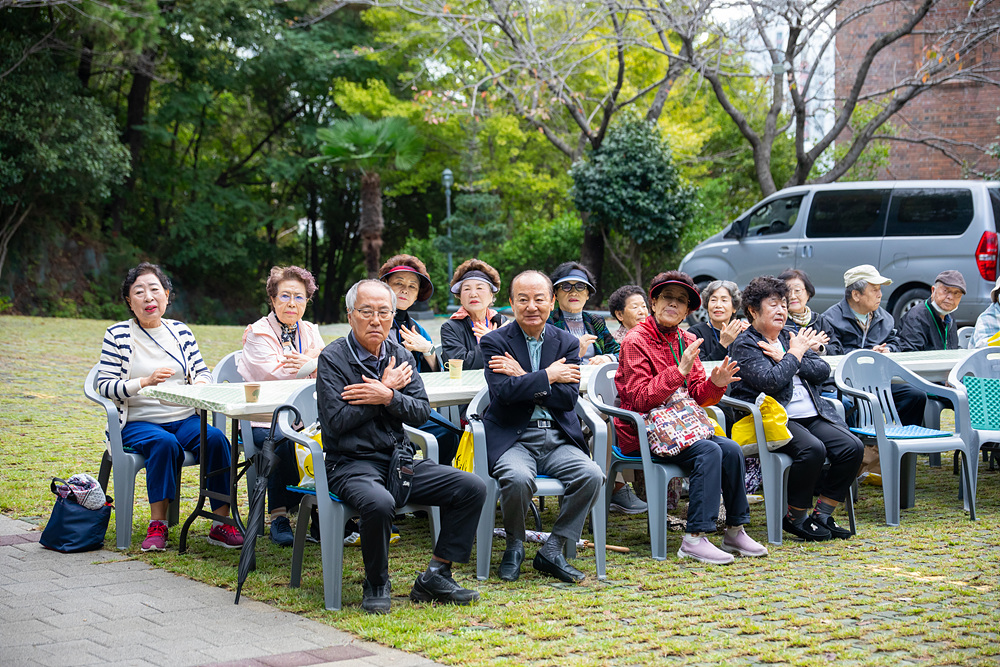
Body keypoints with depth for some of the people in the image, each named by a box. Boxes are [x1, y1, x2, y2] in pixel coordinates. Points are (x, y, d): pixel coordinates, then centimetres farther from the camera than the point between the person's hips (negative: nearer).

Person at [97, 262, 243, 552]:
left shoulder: (180, 331, 12)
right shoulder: (118, 335, 1)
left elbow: (203, 373, 15)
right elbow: (104, 386, -4)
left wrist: (200, 384, -10)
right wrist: (144, 382, -18)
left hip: (184, 419, 3)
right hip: (138, 422, -3)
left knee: (216, 438, -26)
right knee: (164, 443, -35)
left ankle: (222, 523, -22)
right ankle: (157, 525, -25)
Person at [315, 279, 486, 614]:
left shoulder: (401, 356, 11)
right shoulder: (333, 359, -6)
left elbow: (422, 411, 6)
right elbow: (337, 421, -15)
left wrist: (387, 397, -14)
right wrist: (388, 387, -9)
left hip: (400, 458, 6)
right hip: (352, 463, -6)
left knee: (472, 487, -11)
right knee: (379, 503, -38)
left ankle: (436, 575, -2)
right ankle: (376, 584, -11)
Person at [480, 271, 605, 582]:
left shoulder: (567, 343, 11)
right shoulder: (495, 342, 2)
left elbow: (569, 398, -2)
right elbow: (502, 392, -15)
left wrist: (523, 378, -10)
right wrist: (547, 376, -10)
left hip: (558, 439, 3)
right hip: (512, 438, -3)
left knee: (592, 475, -24)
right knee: (518, 478, -34)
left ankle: (552, 551, -8)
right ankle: (514, 546, -3)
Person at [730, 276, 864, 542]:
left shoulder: (792, 336, 20)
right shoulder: (745, 345, 0)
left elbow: (823, 371, 9)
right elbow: (771, 381, -16)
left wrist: (785, 358, -2)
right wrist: (795, 355, -4)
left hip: (813, 415, 7)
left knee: (852, 447, -15)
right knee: (812, 449, -32)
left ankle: (822, 514, -3)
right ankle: (796, 517, -12)